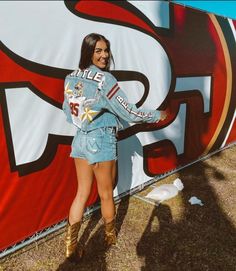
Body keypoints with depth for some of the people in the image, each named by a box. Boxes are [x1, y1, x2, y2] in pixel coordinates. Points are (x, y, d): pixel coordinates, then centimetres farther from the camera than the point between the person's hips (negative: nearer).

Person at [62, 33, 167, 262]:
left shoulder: (71, 78, 4)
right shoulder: (105, 79, -17)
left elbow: (68, 112, 12)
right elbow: (129, 113, -16)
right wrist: (157, 115, -2)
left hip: (80, 140, 6)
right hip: (102, 142, -6)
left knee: (82, 193, 17)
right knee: (106, 195, 15)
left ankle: (71, 245, 24)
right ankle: (110, 237, 38)